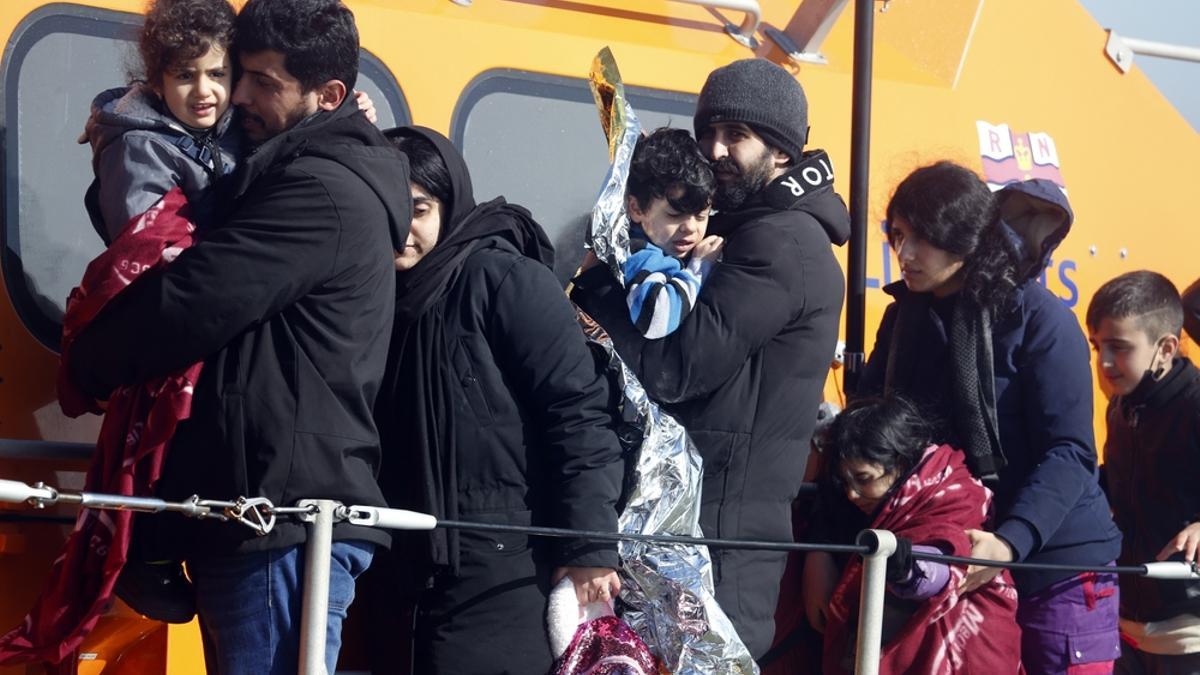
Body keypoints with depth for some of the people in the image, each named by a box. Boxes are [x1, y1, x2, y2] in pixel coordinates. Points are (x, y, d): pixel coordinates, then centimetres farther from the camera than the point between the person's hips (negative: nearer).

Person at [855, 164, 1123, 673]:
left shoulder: (1038, 317, -12)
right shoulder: (906, 316, 7)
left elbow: (1068, 452, -16)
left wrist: (1010, 541, -30)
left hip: (1057, 564, -5)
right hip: (957, 561, 5)